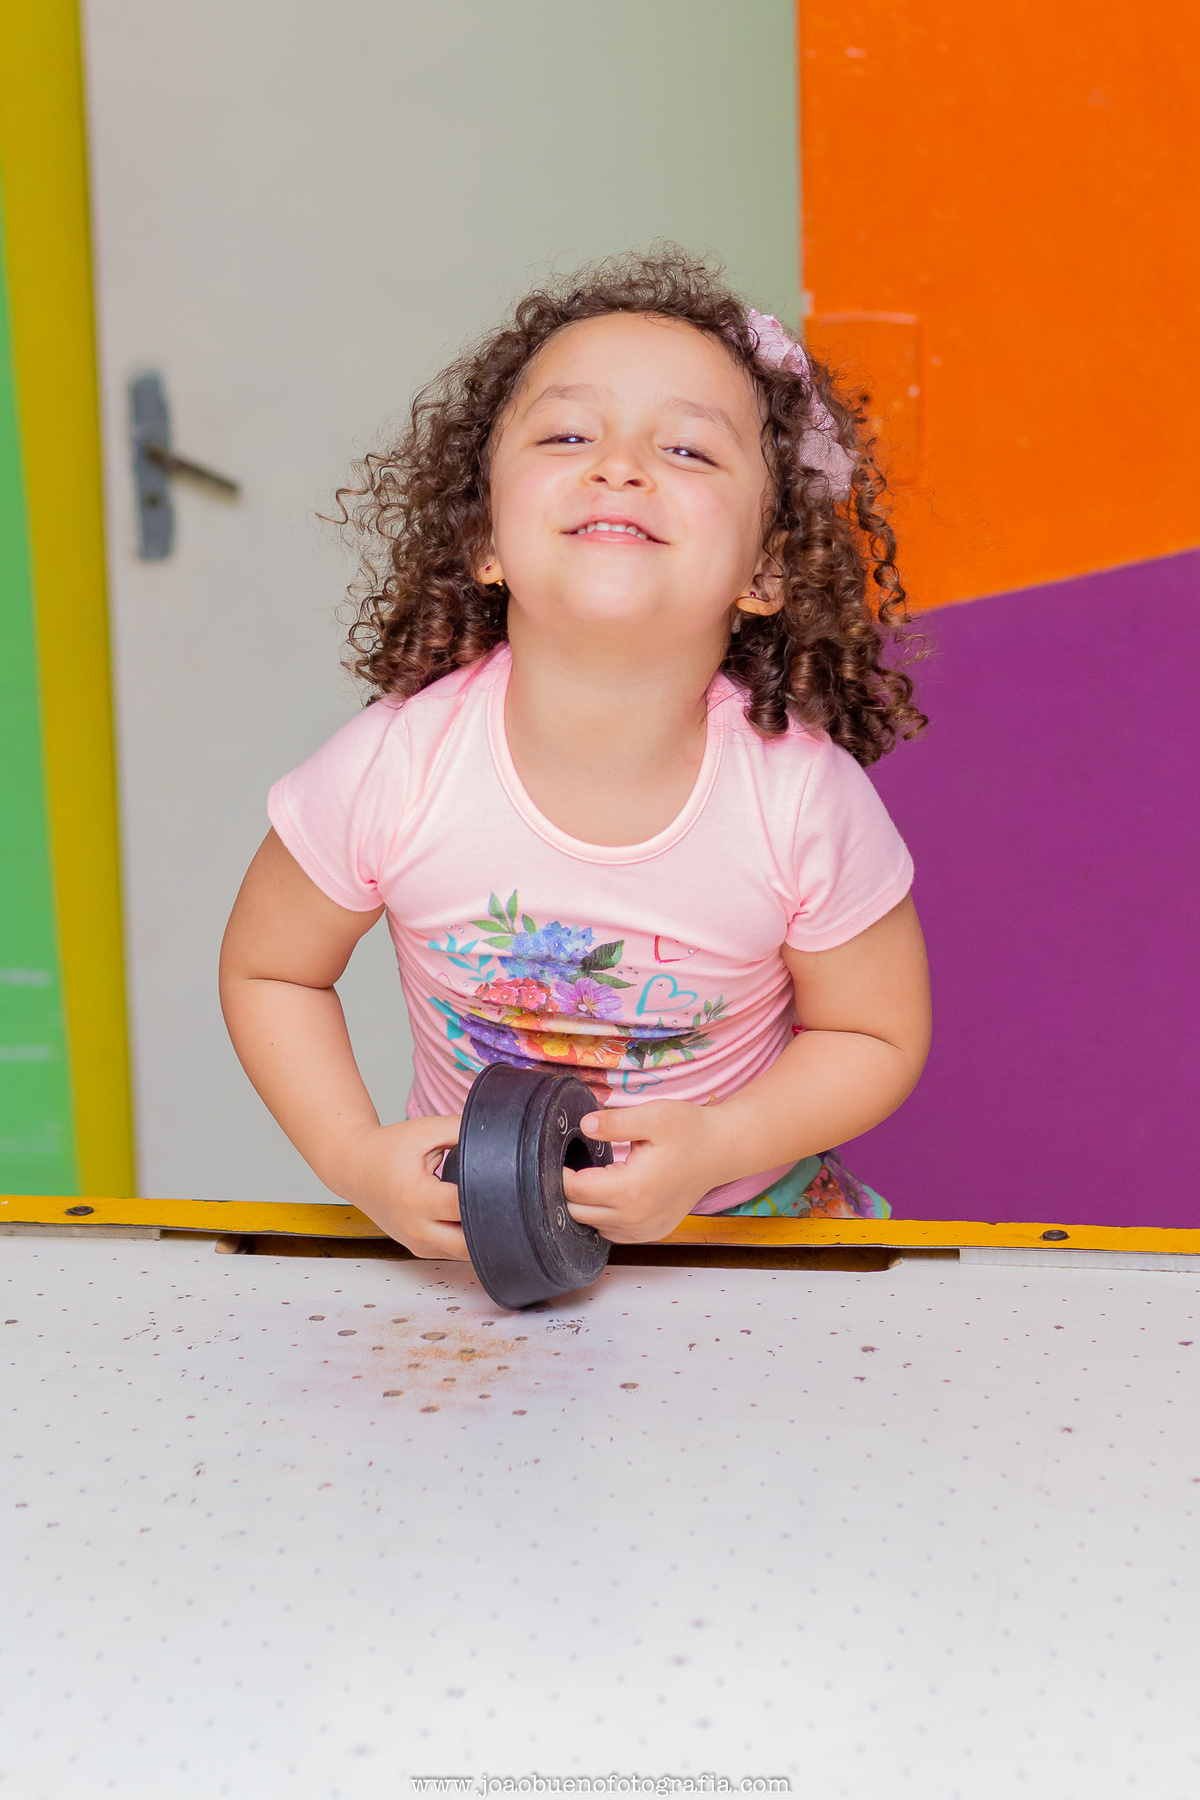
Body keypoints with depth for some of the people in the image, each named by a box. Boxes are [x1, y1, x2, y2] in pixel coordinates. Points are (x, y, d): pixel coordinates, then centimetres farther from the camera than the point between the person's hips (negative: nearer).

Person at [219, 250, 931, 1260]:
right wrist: (355, 1159, -16)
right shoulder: (391, 770, -19)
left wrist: (715, 1150, -21)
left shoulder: (804, 801, -21)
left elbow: (876, 1036, -5)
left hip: (745, 1221, 0)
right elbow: (269, 970, -2)